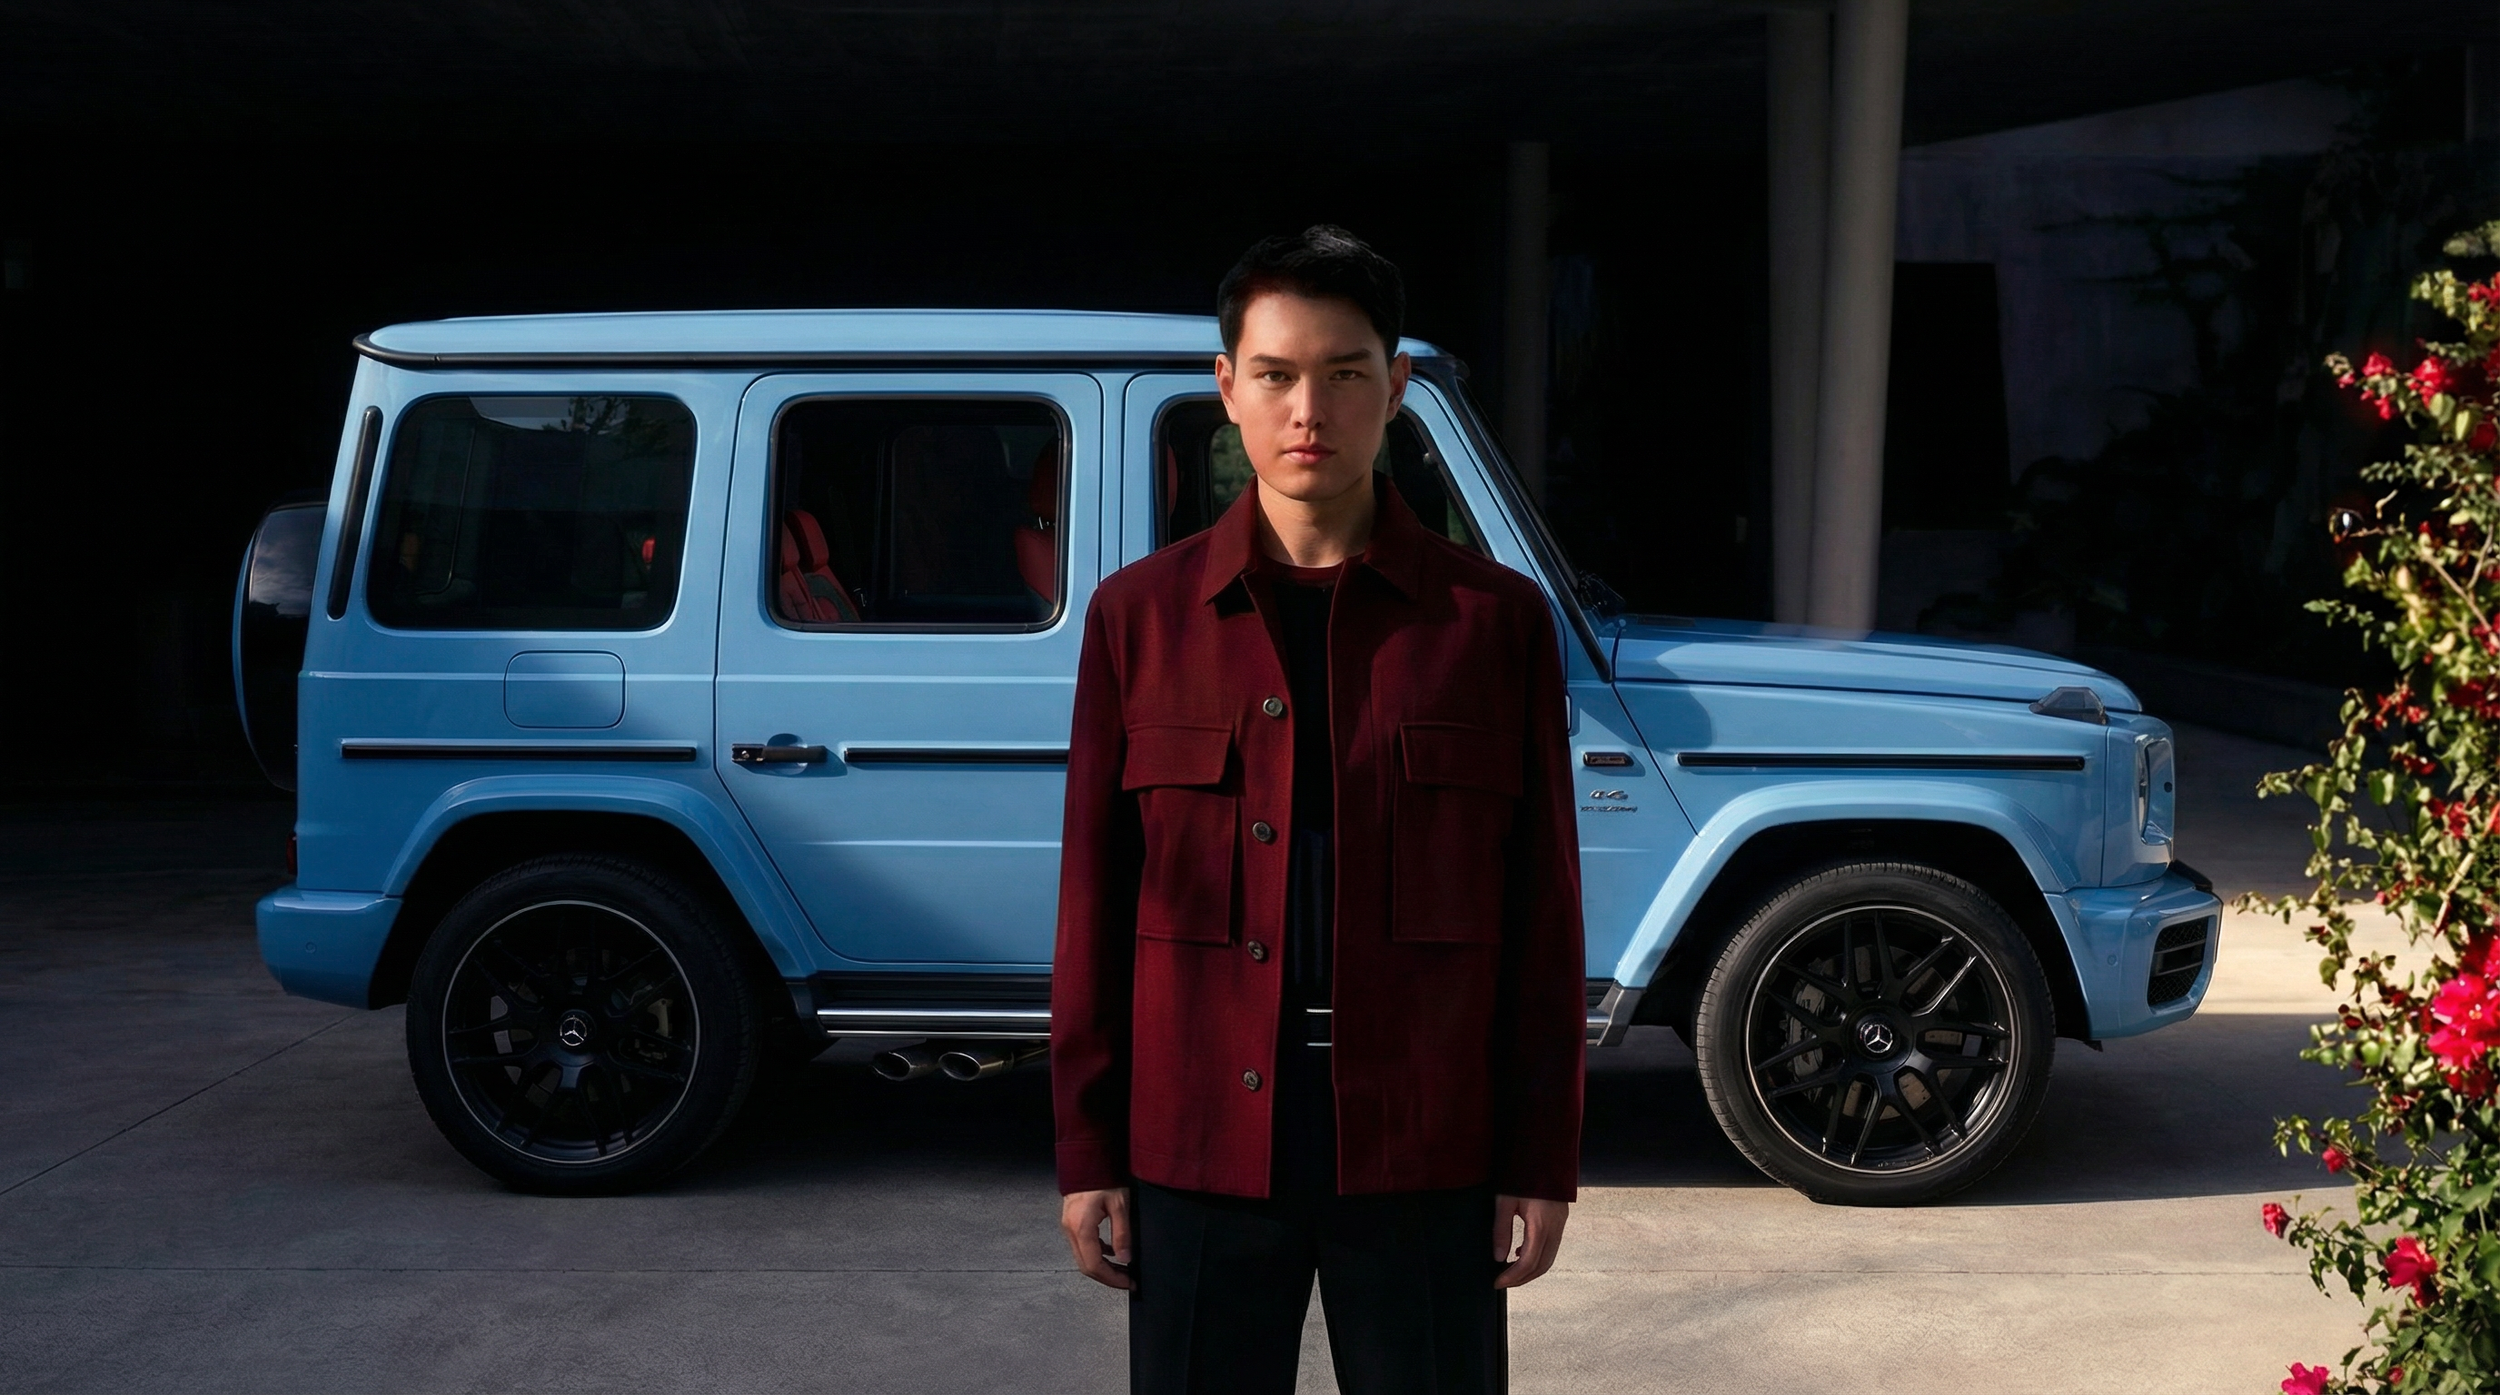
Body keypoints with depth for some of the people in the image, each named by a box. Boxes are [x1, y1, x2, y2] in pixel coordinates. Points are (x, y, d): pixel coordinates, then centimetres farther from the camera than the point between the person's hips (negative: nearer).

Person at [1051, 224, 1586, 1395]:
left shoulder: (1494, 620, 2)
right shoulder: (1139, 616, 4)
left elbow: (1542, 913, 3)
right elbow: (1095, 902, 5)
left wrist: (1541, 1163, 0)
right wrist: (1087, 1153, 2)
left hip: (1423, 1154, 0)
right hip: (1200, 1150, 1)